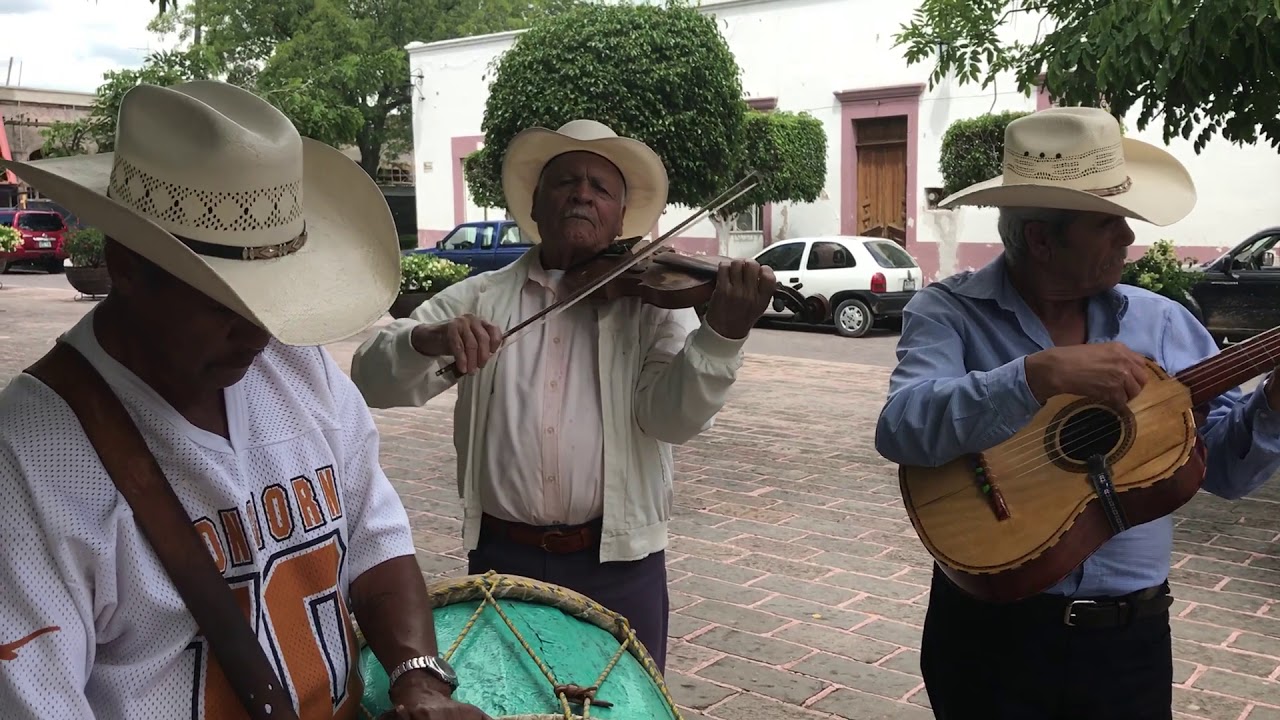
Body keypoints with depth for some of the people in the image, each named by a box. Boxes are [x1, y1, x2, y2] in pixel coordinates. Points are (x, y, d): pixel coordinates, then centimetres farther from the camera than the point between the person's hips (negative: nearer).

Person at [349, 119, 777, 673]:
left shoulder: (652, 301, -1)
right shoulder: (479, 299, 3)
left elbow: (673, 416, -15)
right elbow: (373, 381, -5)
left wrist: (722, 333, -33)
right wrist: (426, 341, -27)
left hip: (618, 564, -1)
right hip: (502, 557, 1)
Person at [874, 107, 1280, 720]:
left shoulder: (1163, 323, 3)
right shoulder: (948, 313, -9)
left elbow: (1226, 466, 6)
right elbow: (900, 429, -26)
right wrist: (1040, 375, -34)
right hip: (990, 632, -3)